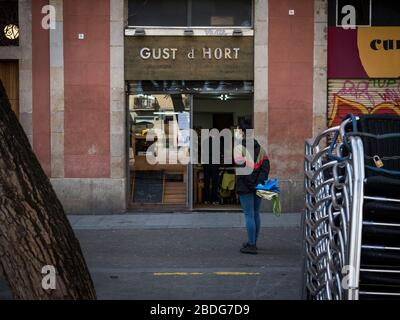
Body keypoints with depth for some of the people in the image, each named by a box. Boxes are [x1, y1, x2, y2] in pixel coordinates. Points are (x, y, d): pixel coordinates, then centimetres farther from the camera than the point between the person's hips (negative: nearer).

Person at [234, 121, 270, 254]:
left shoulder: (239, 147, -7)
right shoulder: (259, 147, 15)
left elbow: (240, 164, -20)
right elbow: (266, 164, 7)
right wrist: (260, 180, -1)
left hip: (245, 187, -7)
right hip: (258, 186, 7)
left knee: (249, 215, -5)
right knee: (256, 214, 15)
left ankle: (251, 245, -6)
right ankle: (253, 242, 24)